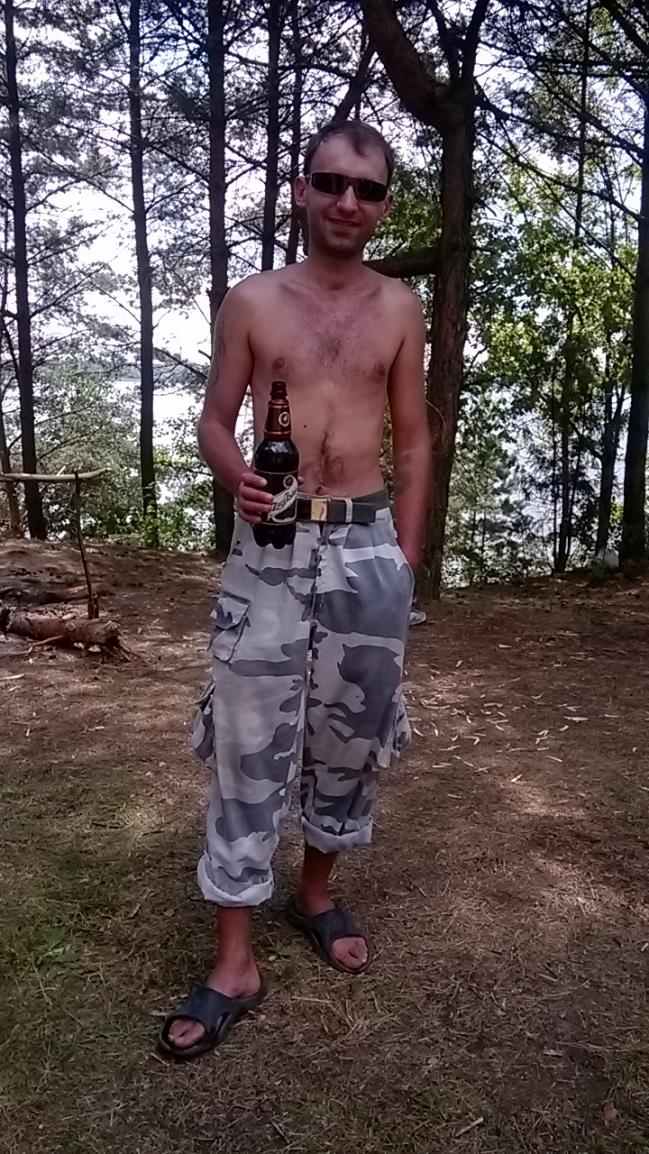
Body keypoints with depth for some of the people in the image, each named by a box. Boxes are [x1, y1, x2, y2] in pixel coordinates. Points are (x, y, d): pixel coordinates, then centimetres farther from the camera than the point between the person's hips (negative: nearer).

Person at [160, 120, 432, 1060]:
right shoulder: (250, 302, 4)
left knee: (350, 733, 11)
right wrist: (234, 474, -18)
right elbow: (214, 421, 5)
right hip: (270, 546, -1)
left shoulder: (400, 308, 8)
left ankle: (316, 893, 35)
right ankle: (236, 963, 10)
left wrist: (405, 559, 3)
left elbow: (415, 440, 9)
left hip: (368, 545, 2)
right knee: (249, 746, -2)